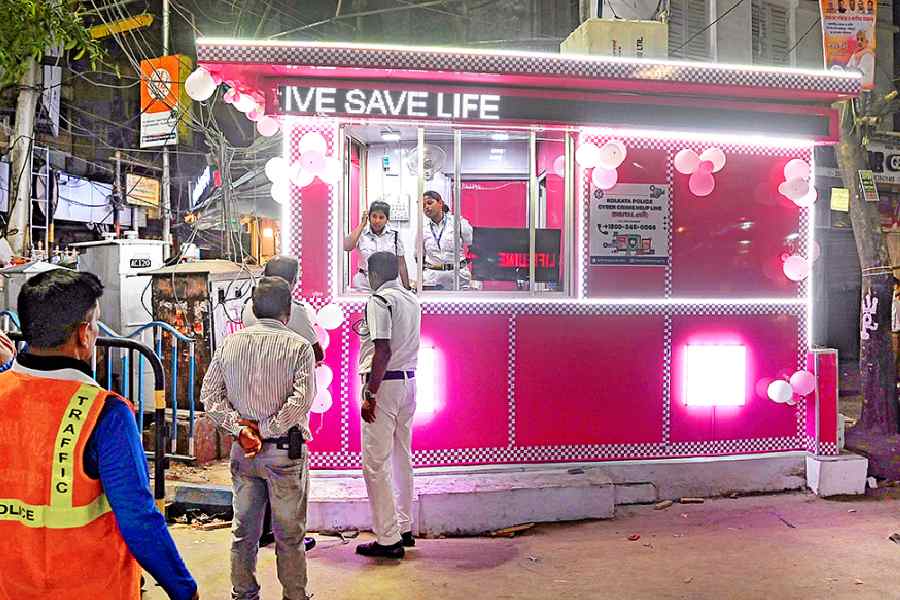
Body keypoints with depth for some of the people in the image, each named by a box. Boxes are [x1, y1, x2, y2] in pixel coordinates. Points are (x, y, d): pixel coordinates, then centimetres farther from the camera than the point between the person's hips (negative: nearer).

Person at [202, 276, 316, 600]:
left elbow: (209, 394, 1)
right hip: (285, 451, -4)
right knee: (289, 535, 9)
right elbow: (301, 398, -20)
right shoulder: (299, 346, -10)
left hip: (242, 451, 4)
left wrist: (240, 429, -6)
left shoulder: (230, 343, 3)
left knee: (243, 530, 17)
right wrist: (264, 430, -13)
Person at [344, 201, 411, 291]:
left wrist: (407, 288, 3)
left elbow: (401, 264, 5)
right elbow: (346, 247, -20)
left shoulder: (394, 234, 1)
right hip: (364, 286, 0)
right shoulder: (361, 233, 0)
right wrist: (362, 224, -12)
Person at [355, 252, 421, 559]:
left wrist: (370, 395, -18)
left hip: (384, 384, -9)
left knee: (376, 464, -2)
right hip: (409, 381, 9)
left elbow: (383, 351, -20)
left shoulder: (379, 300, -12)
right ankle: (405, 528, 26)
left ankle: (388, 539, 2)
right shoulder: (412, 300, 12)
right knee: (402, 458, 16)